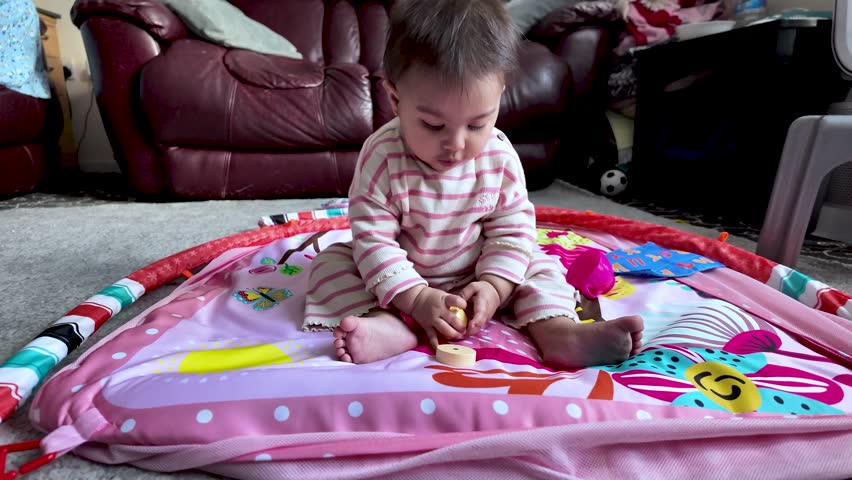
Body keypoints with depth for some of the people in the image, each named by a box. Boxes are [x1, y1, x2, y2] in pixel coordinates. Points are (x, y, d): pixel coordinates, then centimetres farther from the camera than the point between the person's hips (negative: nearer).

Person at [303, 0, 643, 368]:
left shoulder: (501, 158, -16)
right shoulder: (382, 157, -25)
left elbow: (513, 229, -9)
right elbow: (373, 240, -25)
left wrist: (494, 286, -24)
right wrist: (416, 299, -32)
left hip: (474, 278, 2)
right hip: (403, 279, -1)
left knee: (538, 263, -8)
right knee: (332, 262, -17)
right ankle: (388, 326, -38)